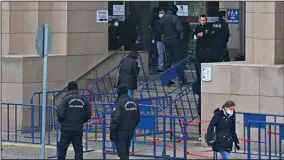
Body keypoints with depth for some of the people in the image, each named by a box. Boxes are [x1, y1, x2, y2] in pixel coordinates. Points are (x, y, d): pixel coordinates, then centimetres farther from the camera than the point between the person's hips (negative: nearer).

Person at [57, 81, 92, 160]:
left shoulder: (66, 99, -10)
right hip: (79, 129, 3)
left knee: (62, 148, 7)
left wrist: (61, 122, 7)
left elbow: (60, 114, -15)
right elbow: (88, 115, 6)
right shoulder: (84, 99, 3)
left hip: (67, 129, -3)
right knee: (78, 149, 5)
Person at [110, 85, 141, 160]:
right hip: (130, 132, 7)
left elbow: (115, 119, -21)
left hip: (121, 132, -7)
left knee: (122, 152, -8)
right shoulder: (134, 102, 7)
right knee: (126, 150, 20)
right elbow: (137, 118, 12)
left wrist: (111, 131, -16)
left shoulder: (119, 103, -16)